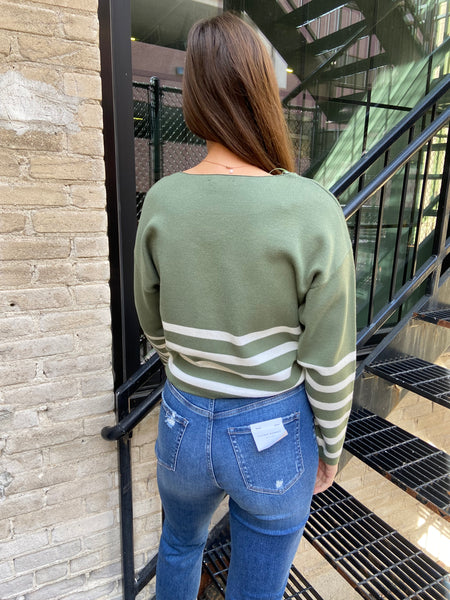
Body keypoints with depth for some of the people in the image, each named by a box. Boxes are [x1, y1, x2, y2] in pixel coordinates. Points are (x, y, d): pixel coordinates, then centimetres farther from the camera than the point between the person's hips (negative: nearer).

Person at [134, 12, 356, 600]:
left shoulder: (162, 202, -12)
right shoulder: (315, 211, -22)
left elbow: (154, 325, 1)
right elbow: (328, 365, -15)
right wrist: (330, 449, 4)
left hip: (184, 424, 3)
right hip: (274, 437, -2)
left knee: (180, 543, 36)